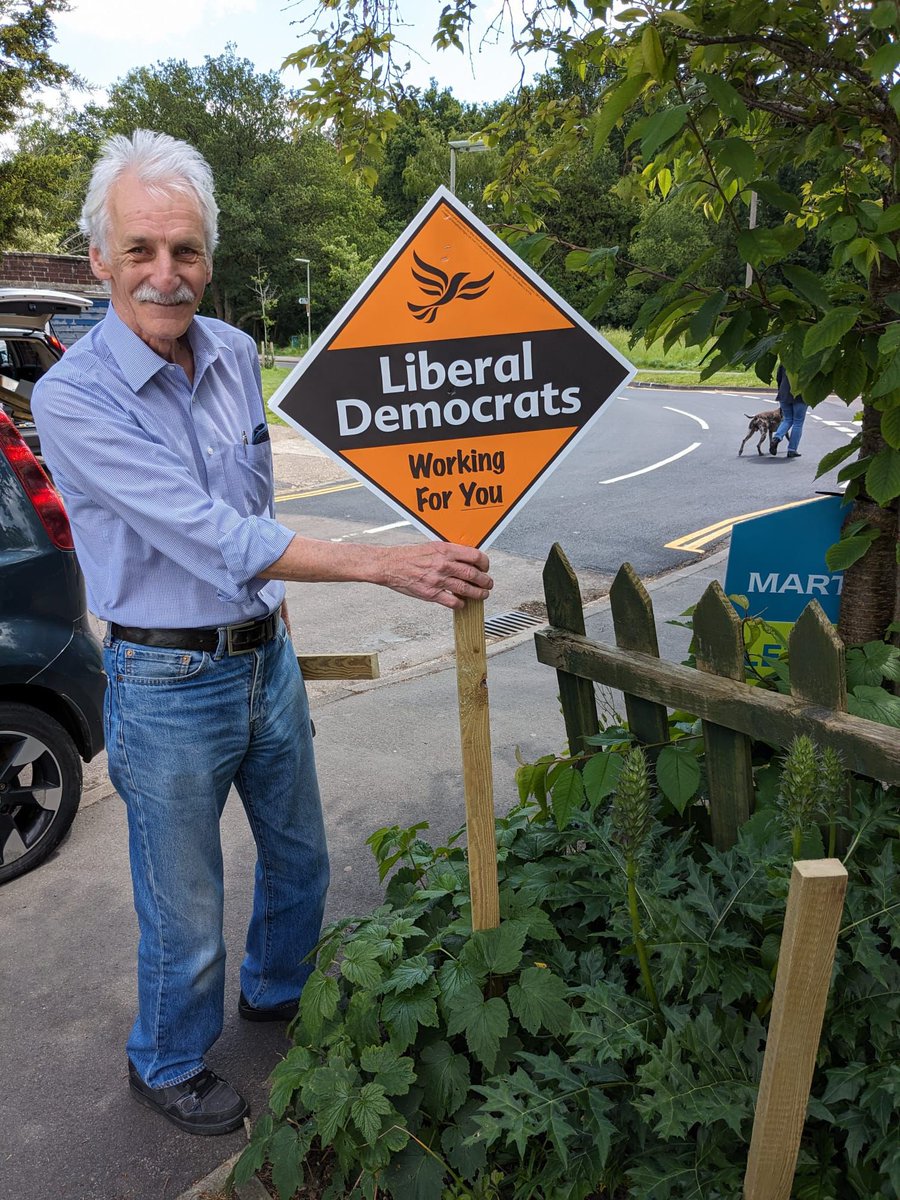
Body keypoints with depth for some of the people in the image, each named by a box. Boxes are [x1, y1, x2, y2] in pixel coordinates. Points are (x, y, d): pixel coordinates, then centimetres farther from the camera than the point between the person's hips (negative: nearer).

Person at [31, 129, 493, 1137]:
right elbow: (208, 534, -29)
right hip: (170, 685, -6)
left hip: (267, 658, 6)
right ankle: (166, 1067, 43)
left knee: (299, 859, 23)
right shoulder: (72, 399, -20)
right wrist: (383, 565, -34)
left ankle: (278, 992, 53)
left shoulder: (236, 353, 0)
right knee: (186, 911, 12)